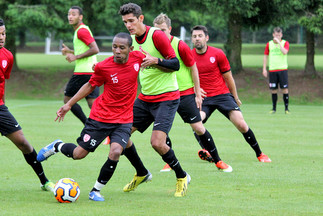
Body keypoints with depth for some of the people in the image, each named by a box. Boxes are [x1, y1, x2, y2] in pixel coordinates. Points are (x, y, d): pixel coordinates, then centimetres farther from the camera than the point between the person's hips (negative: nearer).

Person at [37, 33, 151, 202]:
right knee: (79, 154, 3)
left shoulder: (137, 58, -8)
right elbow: (91, 85, 4)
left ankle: (96, 191, -3)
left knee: (116, 152, -22)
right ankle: (57, 146, 39)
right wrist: (69, 104, 4)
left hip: (123, 120, 1)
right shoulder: (103, 67, -14)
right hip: (100, 116, -1)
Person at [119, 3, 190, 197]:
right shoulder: (133, 41, 8)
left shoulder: (157, 36, -15)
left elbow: (175, 64, -16)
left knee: (157, 143, -20)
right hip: (145, 99, 8)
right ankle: (141, 174, 24)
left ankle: (182, 177, 4)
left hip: (167, 98, -8)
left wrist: (156, 61, -29)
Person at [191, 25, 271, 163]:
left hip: (222, 94, -1)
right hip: (202, 98, 1)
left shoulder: (218, 54, -4)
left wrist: (235, 97, 14)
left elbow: (228, 77, 6)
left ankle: (259, 154, 5)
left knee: (241, 124, -12)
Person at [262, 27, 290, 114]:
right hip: (272, 70, 2)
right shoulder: (269, 44, 9)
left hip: (283, 69, -2)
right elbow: (266, 56, 14)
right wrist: (264, 69, 8)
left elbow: (285, 52, -17)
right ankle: (274, 108, 11)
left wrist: (278, 42, -15)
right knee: (273, 90, 1)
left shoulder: (285, 43, 3)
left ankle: (286, 108, 0)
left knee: (285, 89, -7)